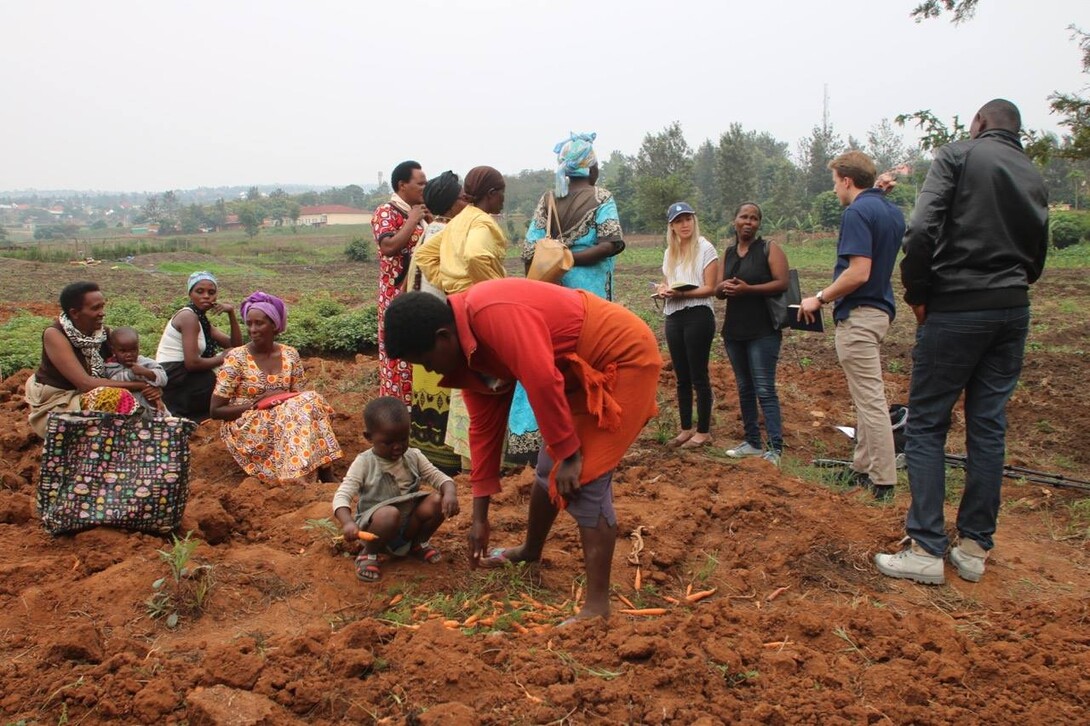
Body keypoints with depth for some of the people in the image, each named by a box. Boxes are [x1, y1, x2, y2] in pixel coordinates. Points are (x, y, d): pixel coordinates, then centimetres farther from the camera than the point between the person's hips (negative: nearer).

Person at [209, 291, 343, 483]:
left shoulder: (290, 355, 3)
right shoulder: (236, 358, -8)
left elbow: (300, 395, 4)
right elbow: (215, 411, -7)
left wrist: (283, 396, -17)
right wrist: (256, 405, -17)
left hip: (283, 423, 4)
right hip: (246, 429, -4)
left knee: (310, 401, -26)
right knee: (304, 406, -29)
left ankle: (326, 475, -27)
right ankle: (324, 475, -30)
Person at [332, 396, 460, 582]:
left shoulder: (414, 457, -1)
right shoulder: (364, 464, -13)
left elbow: (439, 477, -1)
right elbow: (341, 496, -19)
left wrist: (450, 493, -26)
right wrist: (348, 523, -40)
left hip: (409, 523, 4)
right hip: (375, 525, -4)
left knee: (437, 501, -20)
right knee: (389, 514, -37)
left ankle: (419, 544, 8)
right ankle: (369, 555, -7)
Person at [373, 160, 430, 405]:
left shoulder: (419, 213, 15)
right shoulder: (386, 212, -8)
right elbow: (388, 246, -25)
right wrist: (413, 220, -17)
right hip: (398, 295, -8)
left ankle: (417, 403, 21)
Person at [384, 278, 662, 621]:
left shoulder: (494, 313, -29)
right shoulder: (468, 347, 3)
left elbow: (543, 381, -32)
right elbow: (484, 426, 8)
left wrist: (568, 453, -21)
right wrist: (480, 516, 11)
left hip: (625, 357, -9)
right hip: (586, 370, 9)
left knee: (584, 479, -14)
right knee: (549, 468, 18)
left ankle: (597, 604, -8)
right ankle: (530, 550, 42)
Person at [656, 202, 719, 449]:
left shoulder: (705, 248, -6)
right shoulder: (669, 252, 13)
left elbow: (710, 288, -11)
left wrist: (682, 294, -23)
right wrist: (662, 290, -4)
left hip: (698, 316, -6)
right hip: (673, 318, 6)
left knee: (698, 377, -1)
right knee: (682, 378, 12)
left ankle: (703, 432, 9)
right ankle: (686, 429, 22)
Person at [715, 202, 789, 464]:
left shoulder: (769, 249, -3)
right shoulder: (728, 253, 13)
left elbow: (782, 283, -14)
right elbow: (718, 292, 13)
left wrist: (748, 289, -23)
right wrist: (722, 287, -11)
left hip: (763, 331, -6)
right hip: (734, 331, 6)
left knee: (765, 390, -10)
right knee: (744, 388, 11)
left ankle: (775, 448, -8)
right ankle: (752, 442, 19)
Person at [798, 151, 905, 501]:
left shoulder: (858, 212, -16)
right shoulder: (893, 212, 12)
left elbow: (858, 273, -24)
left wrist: (820, 298, -14)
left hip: (858, 314, -10)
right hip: (881, 309, 10)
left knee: (870, 399, -5)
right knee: (867, 396, 17)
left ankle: (882, 482, 1)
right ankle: (863, 468, 27)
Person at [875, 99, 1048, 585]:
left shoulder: (959, 155, -4)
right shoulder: (1034, 177, 15)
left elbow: (921, 230, -17)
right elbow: (1037, 256, 16)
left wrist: (917, 293, -7)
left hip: (955, 309, -6)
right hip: (1013, 312, 6)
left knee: (925, 424, 0)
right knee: (989, 426, 9)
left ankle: (926, 549, -2)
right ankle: (974, 546, 15)